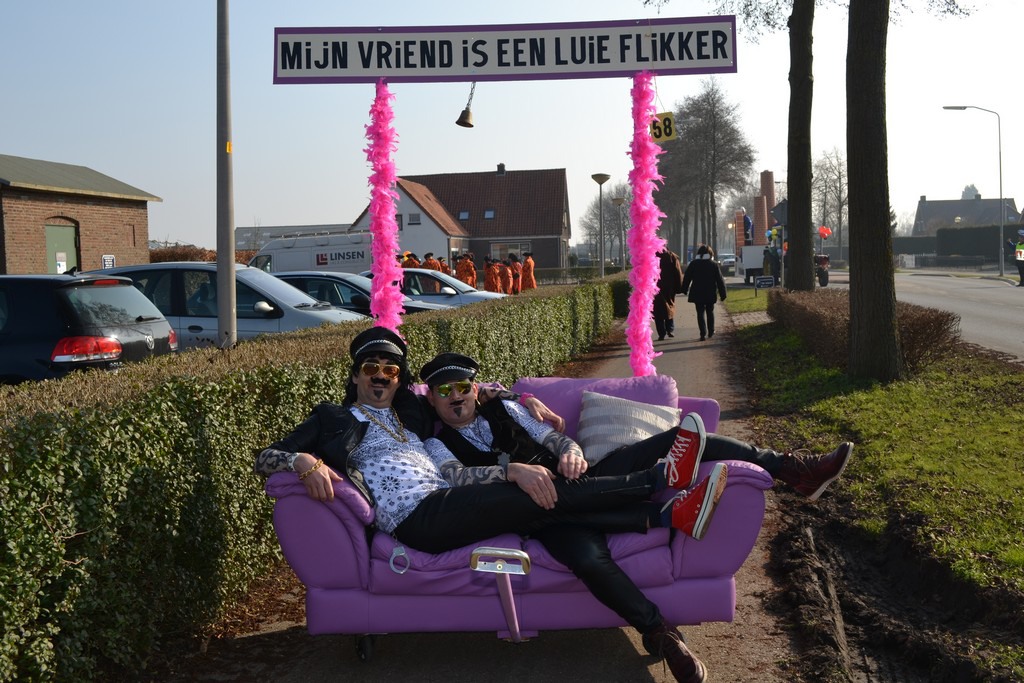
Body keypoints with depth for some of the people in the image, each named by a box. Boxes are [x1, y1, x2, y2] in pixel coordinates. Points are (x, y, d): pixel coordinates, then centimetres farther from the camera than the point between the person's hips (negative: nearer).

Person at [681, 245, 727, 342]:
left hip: (697, 294, -1)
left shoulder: (693, 264, -1)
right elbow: (720, 280, -2)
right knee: (710, 312, 17)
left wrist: (685, 290, 14)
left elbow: (686, 278, 3)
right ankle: (711, 332, 23)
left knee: (700, 313, 0)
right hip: (710, 294, 1)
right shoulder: (714, 265, -2)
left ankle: (703, 333, -11)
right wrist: (722, 293, 3)